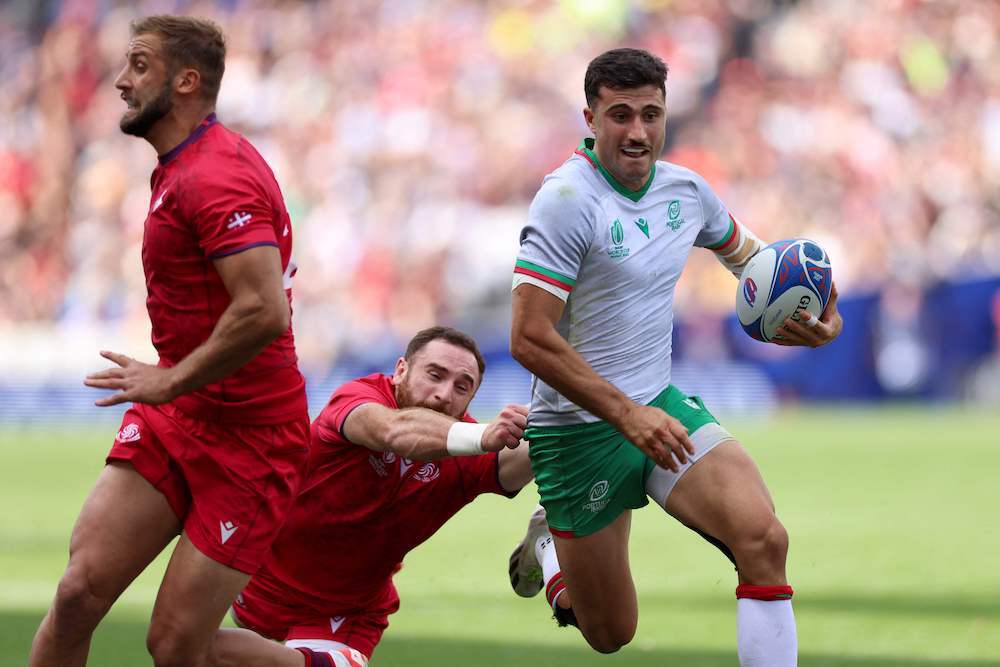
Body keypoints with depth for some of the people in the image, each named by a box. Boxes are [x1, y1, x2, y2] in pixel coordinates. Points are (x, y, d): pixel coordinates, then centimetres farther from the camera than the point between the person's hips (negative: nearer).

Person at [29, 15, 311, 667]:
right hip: (173, 421, 9)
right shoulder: (180, 170, 14)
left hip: (248, 441, -9)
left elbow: (265, 312, -30)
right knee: (80, 591, -7)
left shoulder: (213, 178, -19)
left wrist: (171, 380, -19)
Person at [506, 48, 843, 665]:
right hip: (579, 428, -5)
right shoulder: (568, 198, -19)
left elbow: (748, 254, 23)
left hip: (662, 406, 5)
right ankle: (549, 544, 39)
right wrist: (626, 415, -27)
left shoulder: (687, 190, 2)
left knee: (763, 538, -21)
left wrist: (813, 308, 1)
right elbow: (529, 338, -24)